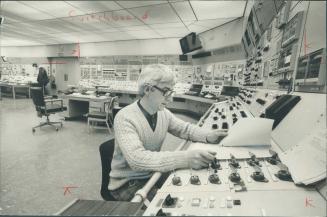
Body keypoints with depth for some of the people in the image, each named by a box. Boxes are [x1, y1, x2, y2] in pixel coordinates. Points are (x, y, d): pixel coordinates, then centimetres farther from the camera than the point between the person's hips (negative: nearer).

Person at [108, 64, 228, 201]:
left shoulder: (163, 113, -4)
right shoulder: (125, 118, -25)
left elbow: (186, 128, 9)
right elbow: (137, 159, -37)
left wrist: (208, 136, -12)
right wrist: (185, 159, -45)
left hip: (153, 174, 6)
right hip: (127, 184, -5)